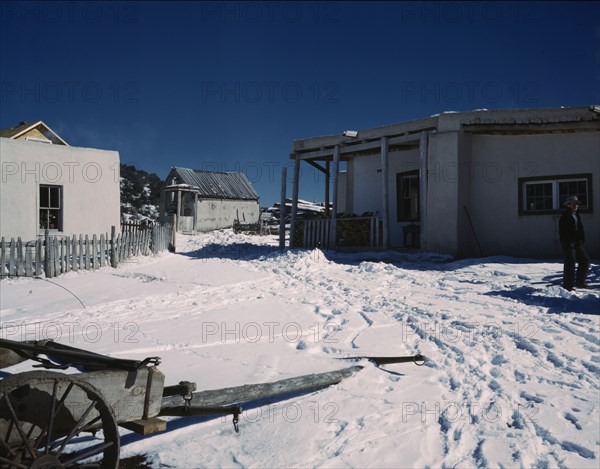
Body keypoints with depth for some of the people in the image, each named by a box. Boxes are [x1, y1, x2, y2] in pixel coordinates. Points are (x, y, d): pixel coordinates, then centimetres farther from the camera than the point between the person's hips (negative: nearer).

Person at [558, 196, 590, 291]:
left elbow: (581, 229, 21)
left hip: (577, 244, 8)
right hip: (568, 244, -8)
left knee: (585, 260, 8)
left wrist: (582, 240, 8)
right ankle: (568, 286, 0)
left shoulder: (577, 216, 16)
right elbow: (562, 232, -14)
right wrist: (569, 242, -19)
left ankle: (580, 282, 17)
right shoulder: (565, 218, -9)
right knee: (570, 263, -6)